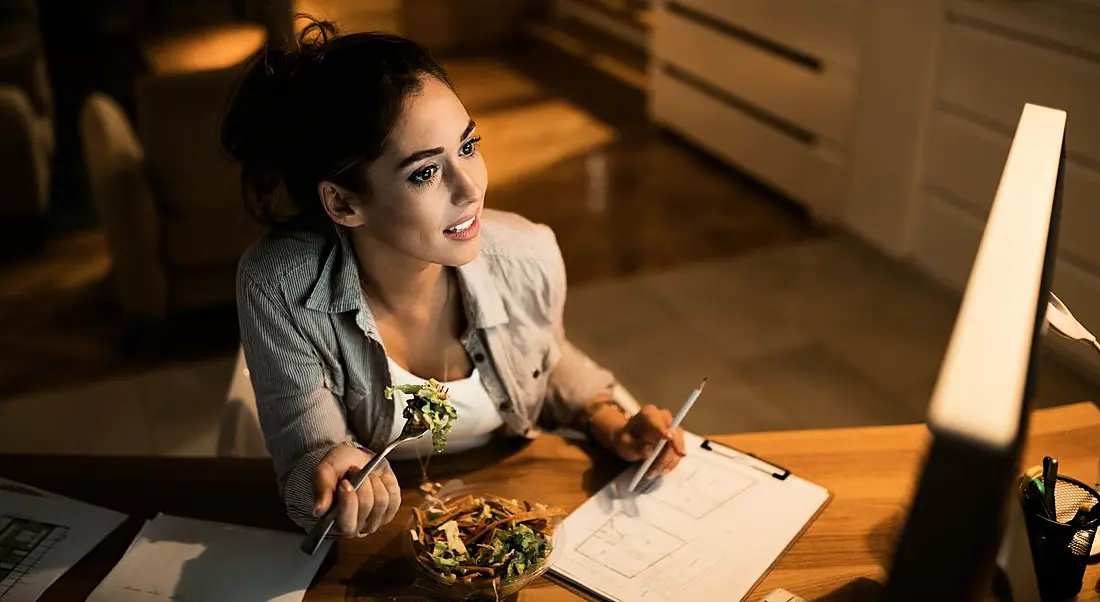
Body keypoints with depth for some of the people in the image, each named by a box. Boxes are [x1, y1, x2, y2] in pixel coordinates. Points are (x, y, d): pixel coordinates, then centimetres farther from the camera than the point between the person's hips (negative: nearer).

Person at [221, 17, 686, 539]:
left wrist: (610, 426, -8)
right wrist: (334, 476, -36)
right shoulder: (279, 287, -23)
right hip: (383, 533, 1)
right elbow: (308, 451, -15)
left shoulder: (529, 258, -15)